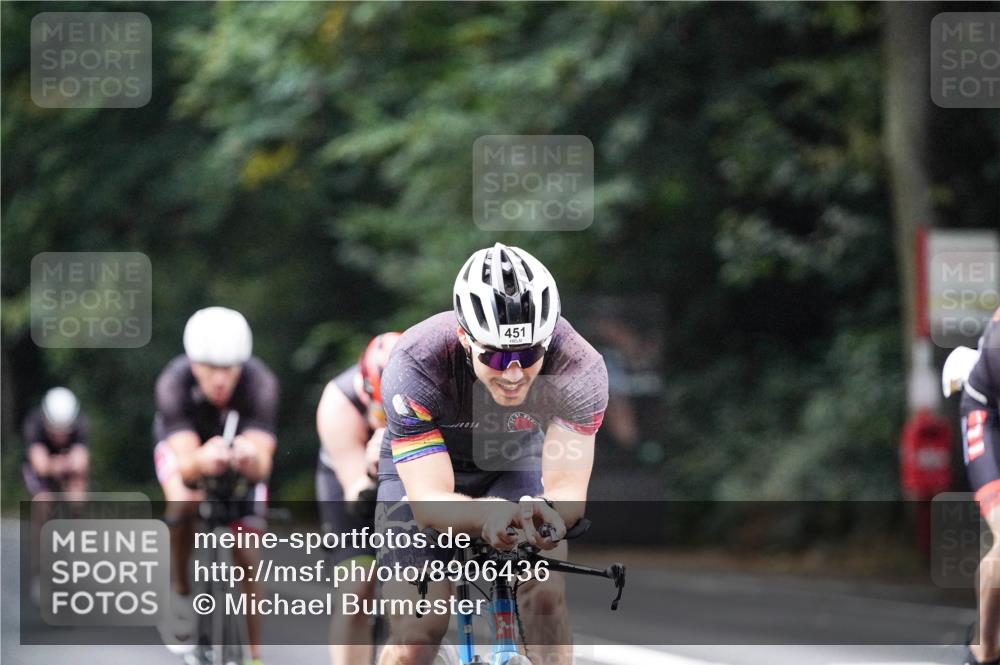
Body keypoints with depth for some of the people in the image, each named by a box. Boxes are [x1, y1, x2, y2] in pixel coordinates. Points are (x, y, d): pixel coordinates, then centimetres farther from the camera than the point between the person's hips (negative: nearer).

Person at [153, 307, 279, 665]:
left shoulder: (260, 383, -36)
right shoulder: (174, 383, -37)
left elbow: (262, 465, -44)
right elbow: (186, 464, -45)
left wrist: (251, 460, -69)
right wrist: (202, 461, -69)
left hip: (239, 449, 0)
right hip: (186, 444, 0)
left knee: (246, 557, -9)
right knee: (185, 502, -31)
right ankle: (182, 592, -8)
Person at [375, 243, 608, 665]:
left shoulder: (580, 368, -33)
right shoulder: (415, 365, -37)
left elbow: (568, 487, -33)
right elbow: (430, 502, -38)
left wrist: (546, 514, -58)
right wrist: (489, 514, -60)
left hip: (516, 468, 1)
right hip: (421, 470, -1)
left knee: (545, 592, -25)